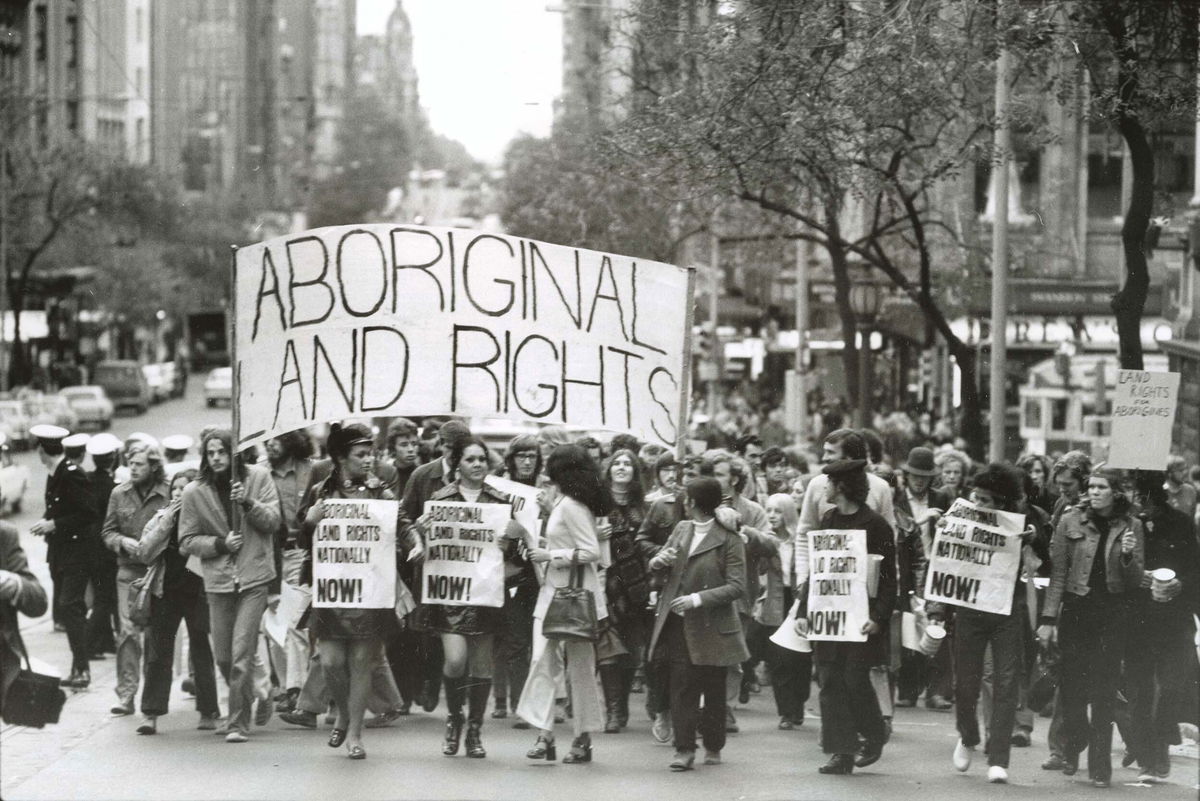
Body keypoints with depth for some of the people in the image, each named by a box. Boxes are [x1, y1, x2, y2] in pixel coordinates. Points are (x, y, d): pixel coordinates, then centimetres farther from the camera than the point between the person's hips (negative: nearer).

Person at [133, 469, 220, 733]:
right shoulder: (161, 517, 5)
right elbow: (143, 554, -4)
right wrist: (165, 523, -11)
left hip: (198, 591, -2)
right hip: (166, 592, 2)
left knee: (201, 651, 5)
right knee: (158, 653, 0)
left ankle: (208, 712, 14)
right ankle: (151, 714, 1)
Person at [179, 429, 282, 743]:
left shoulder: (258, 477, 1)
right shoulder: (194, 492, 1)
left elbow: (274, 521, -3)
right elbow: (187, 542, 3)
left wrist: (248, 503, -18)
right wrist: (220, 544, -11)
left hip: (254, 578, -2)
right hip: (219, 580, 2)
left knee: (242, 655, -11)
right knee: (223, 657, 9)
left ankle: (238, 723, -6)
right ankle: (241, 707, 35)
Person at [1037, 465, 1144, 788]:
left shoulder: (1131, 527, 3)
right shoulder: (1071, 522, 2)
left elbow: (1135, 582, 3)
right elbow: (1057, 574, 4)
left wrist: (1128, 556, -16)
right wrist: (1048, 619, 0)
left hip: (1112, 615, 0)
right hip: (1075, 612, 1)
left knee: (1104, 693, -2)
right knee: (1072, 688, 4)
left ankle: (1100, 767, 3)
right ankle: (1073, 748, 31)